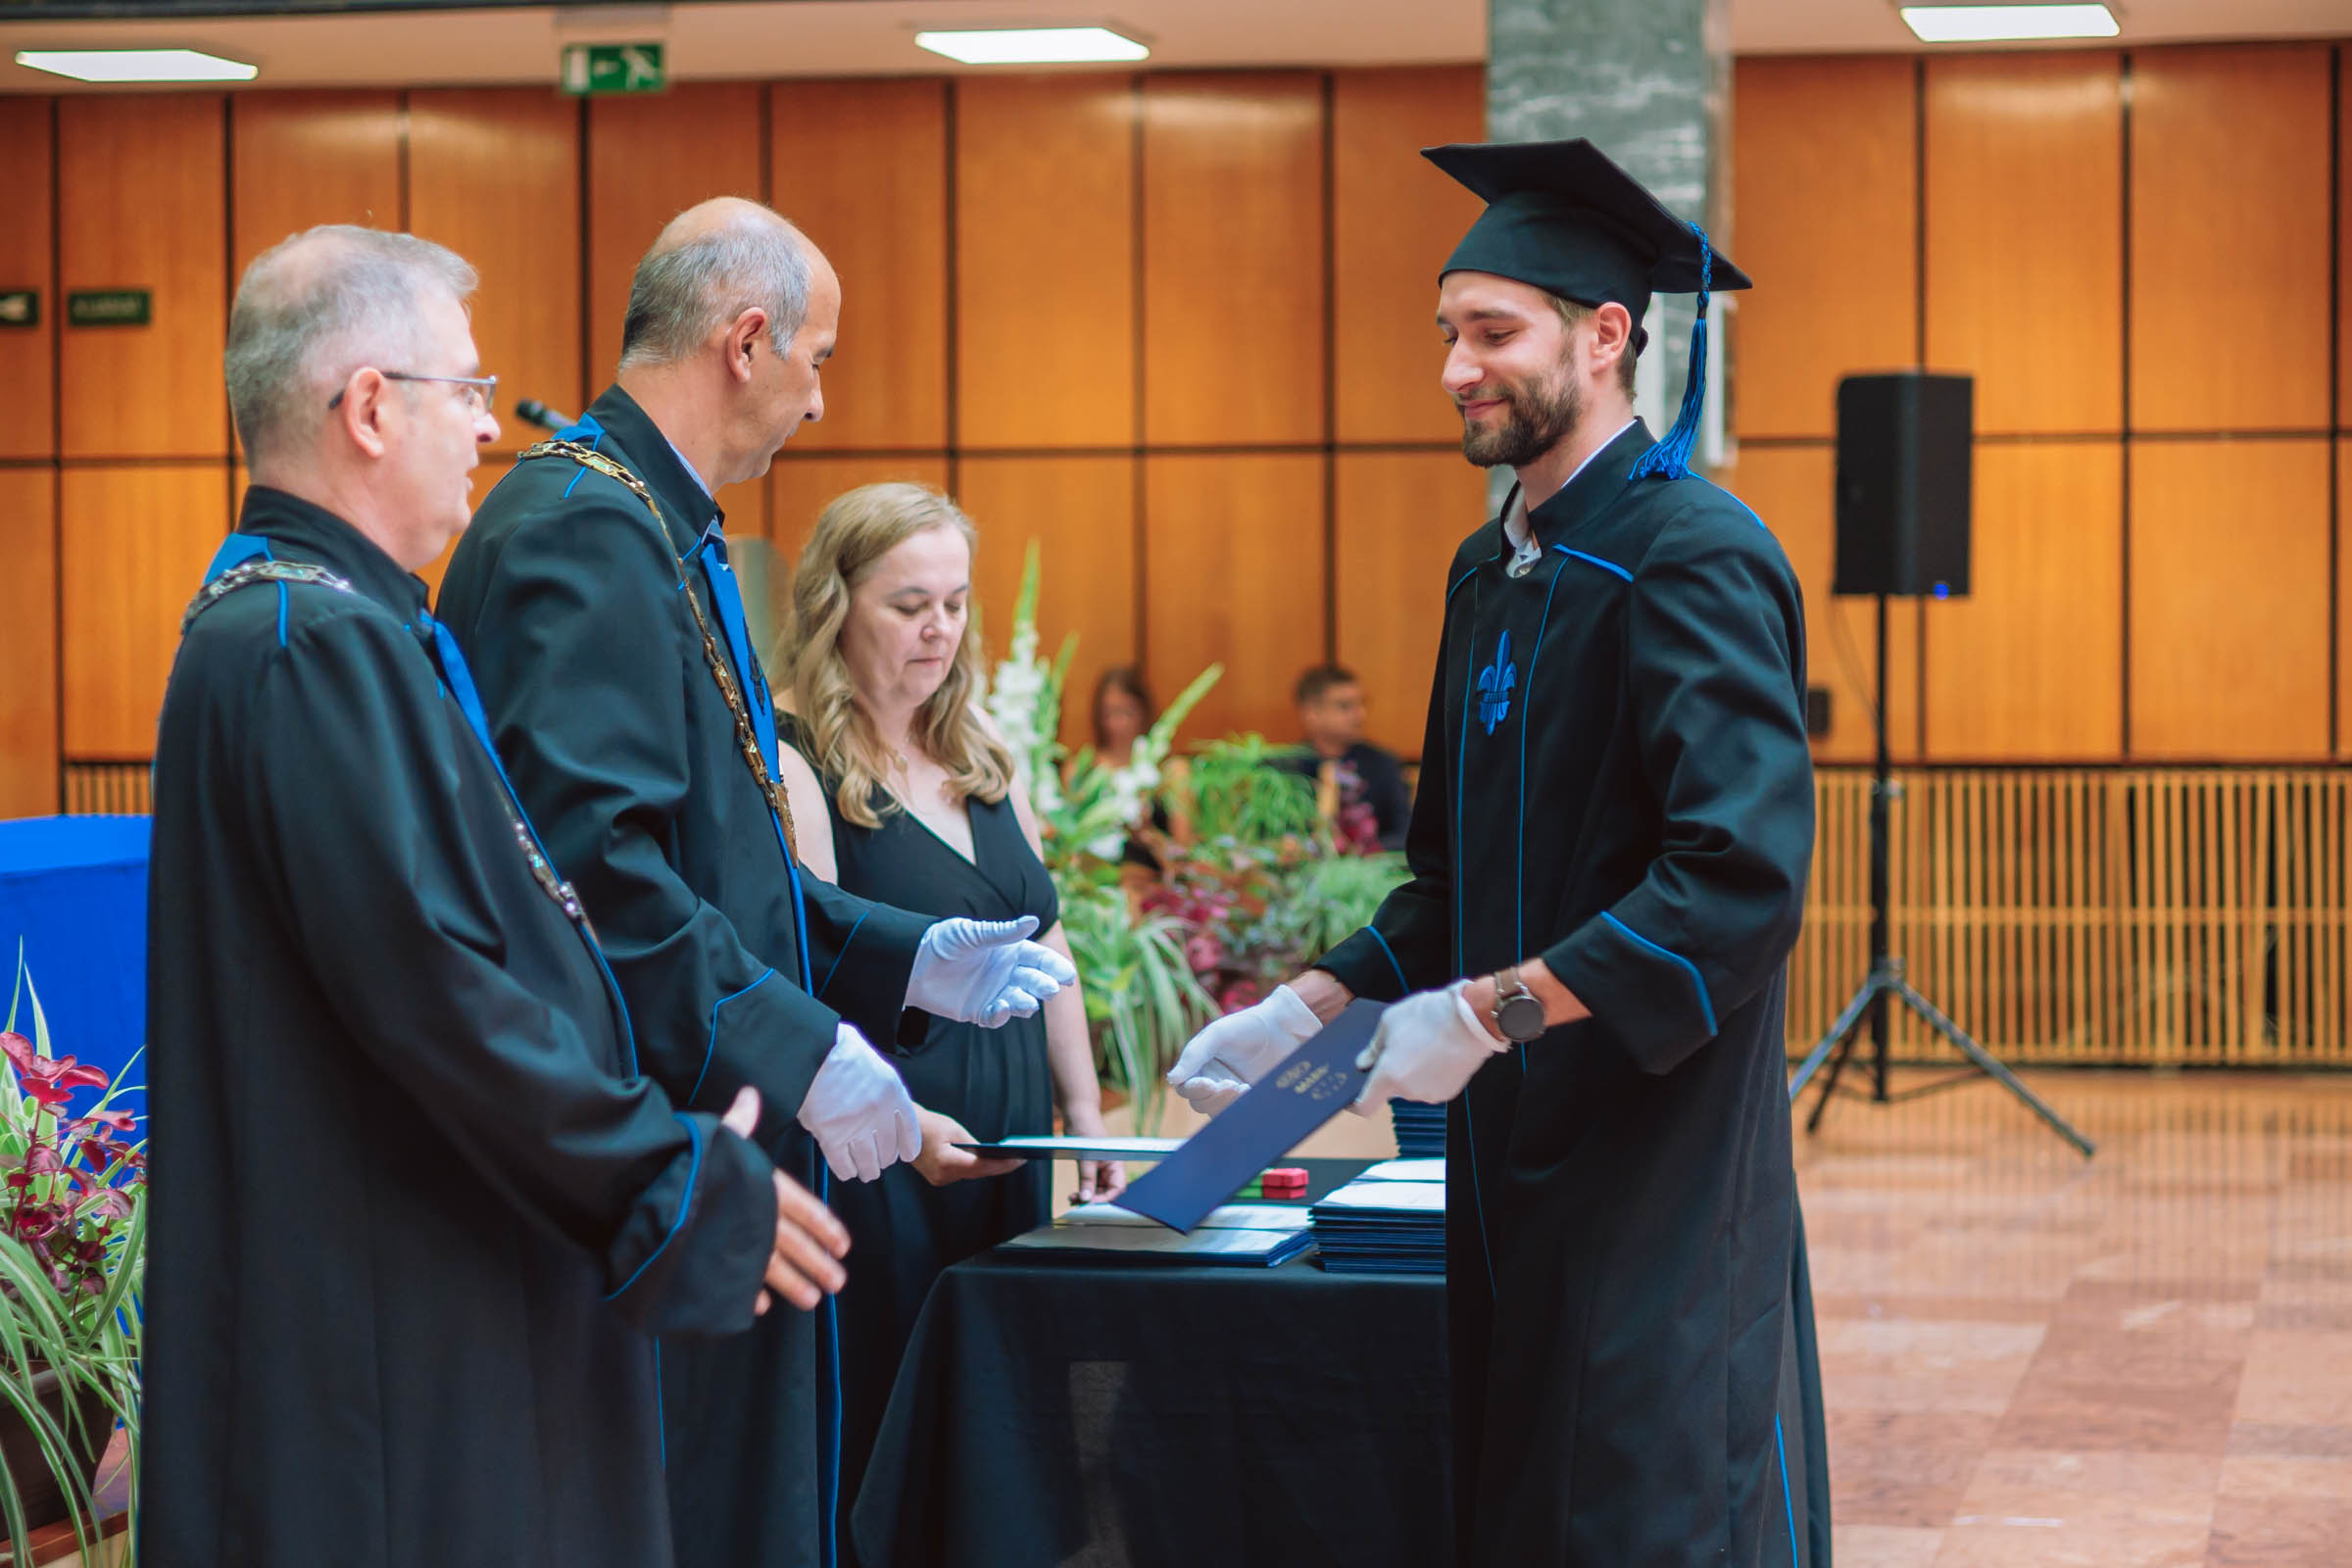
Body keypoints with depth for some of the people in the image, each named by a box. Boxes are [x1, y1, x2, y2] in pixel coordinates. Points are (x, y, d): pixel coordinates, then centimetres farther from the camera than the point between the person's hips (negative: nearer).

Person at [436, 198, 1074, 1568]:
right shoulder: (590, 530, -15)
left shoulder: (657, 528, 17)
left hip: (708, 1150, 11)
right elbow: (592, 854, -26)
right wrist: (796, 1052, -24)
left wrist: (910, 958, 16)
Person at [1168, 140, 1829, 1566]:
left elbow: (1745, 877, -24)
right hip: (1519, 1167, 8)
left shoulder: (1693, 561, -13)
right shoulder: (1494, 570, 14)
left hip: (1658, 1173, -8)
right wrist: (1312, 1007, 8)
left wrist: (1490, 1012, -23)